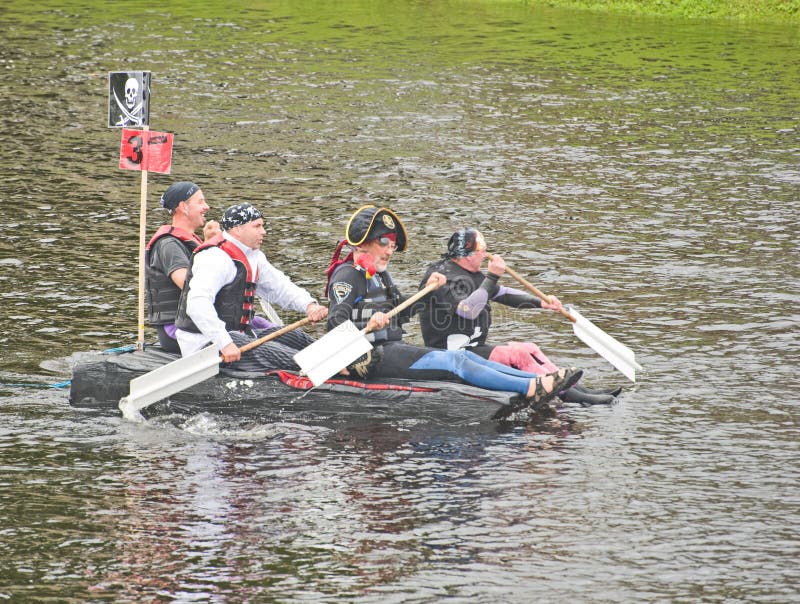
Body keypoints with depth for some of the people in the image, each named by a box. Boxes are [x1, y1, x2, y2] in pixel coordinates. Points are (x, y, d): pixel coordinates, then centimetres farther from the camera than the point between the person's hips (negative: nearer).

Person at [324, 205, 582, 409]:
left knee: (463, 356, -6)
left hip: (393, 349, 10)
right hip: (371, 357, -10)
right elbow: (336, 323, -21)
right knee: (453, 361, -19)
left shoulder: (378, 275, 20)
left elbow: (399, 314, 27)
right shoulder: (348, 275, -10)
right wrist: (369, 325, -39)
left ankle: (538, 381, -17)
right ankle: (531, 388, -27)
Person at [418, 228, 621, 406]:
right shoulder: (444, 276, -17)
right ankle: (567, 394, -27)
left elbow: (503, 294, 18)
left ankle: (575, 388, -8)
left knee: (529, 348, 3)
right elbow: (468, 309, -31)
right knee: (518, 354, -20)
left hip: (473, 347, 11)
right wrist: (492, 277, -27)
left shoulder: (473, 275, 15)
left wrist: (540, 303, 6)